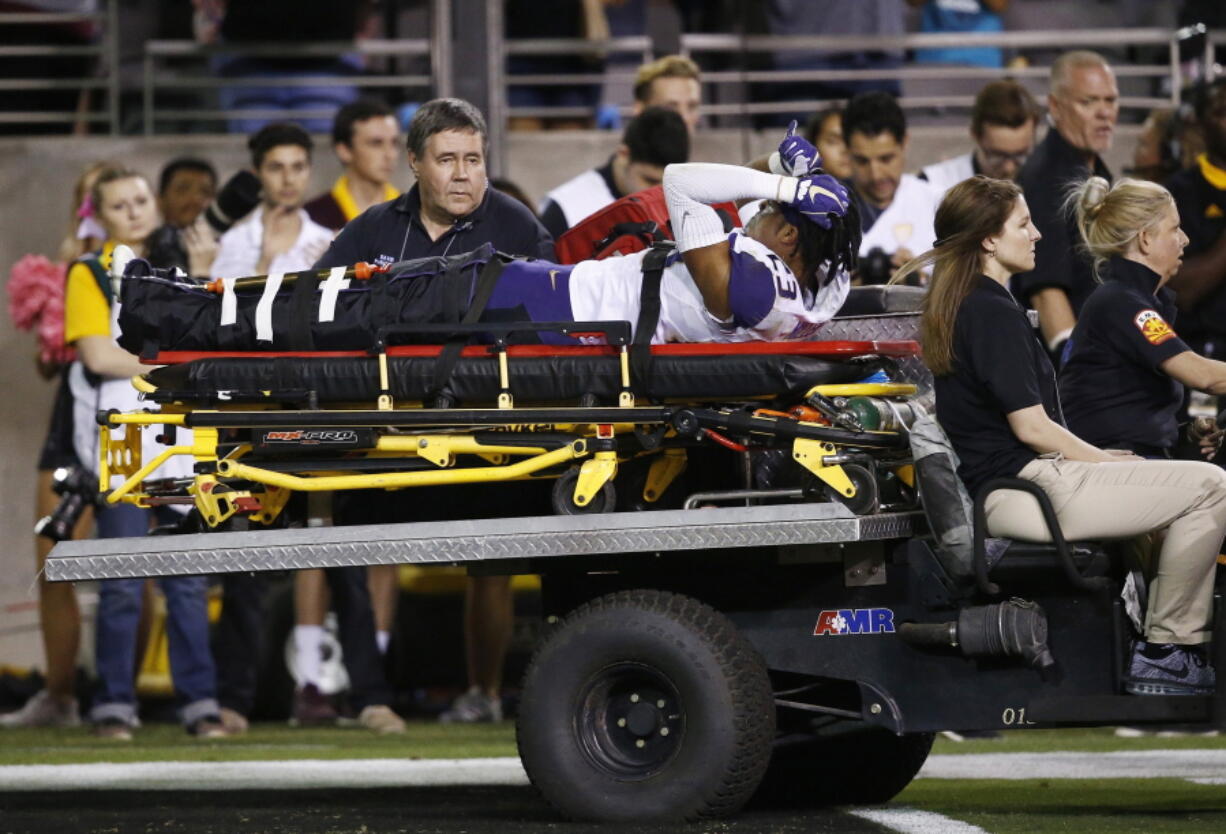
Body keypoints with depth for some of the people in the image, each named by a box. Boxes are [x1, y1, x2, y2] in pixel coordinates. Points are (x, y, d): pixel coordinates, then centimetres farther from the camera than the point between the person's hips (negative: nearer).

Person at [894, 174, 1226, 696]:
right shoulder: (994, 312, -14)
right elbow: (1032, 427, -17)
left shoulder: (956, 304, 18)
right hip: (1026, 489, -11)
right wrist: (1105, 461, -2)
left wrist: (1102, 458, 20)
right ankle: (1165, 651, -9)